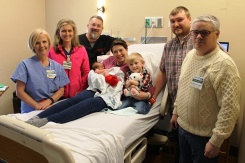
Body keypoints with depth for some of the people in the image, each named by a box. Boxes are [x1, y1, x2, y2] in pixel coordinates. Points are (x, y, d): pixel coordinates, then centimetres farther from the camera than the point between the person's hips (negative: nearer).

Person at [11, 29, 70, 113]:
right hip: (31, 111, -2)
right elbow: (19, 91, -3)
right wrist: (37, 105, -13)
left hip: (52, 109, 3)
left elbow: (61, 90, 7)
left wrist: (48, 101, -10)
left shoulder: (57, 66, 9)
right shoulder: (25, 65, 0)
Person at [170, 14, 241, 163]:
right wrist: (176, 112, 15)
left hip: (204, 135, -7)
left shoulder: (224, 64, -22)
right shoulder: (190, 55, 3)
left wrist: (216, 141, -21)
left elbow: (230, 107, -23)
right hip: (183, 127, 7)